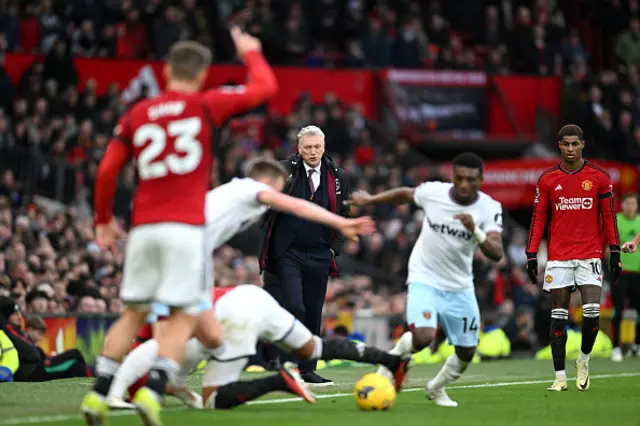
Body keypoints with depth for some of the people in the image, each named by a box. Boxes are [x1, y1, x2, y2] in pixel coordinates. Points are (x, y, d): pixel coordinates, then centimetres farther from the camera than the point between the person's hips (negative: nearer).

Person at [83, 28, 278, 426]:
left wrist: (104, 220, 21)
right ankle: (153, 391, -16)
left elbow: (107, 171, 9)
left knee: (133, 314, 12)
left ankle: (98, 394, 6)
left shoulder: (136, 114, 11)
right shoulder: (207, 106, 2)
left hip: (144, 228, 4)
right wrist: (251, 53, 28)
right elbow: (266, 87, 10)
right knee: (185, 316, 0)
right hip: (186, 228, -4)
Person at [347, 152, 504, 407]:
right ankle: (396, 355, 6)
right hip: (424, 281, -2)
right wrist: (369, 200, 18)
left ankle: (436, 388, 39)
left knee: (466, 353, 9)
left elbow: (496, 254, -25)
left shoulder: (489, 208, -14)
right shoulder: (432, 192, -13)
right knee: (423, 337, -27)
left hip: (460, 288, 3)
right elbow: (405, 194, 10)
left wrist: (475, 230, -41)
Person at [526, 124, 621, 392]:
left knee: (592, 311, -13)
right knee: (559, 316, 1)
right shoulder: (547, 179, 4)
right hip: (558, 257, 1)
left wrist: (615, 252, 1)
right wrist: (531, 254, 2)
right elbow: (539, 218, 7)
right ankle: (560, 376, 6)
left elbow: (609, 216, 6)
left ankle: (584, 359, 13)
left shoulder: (599, 177, 2)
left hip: (589, 254, -1)